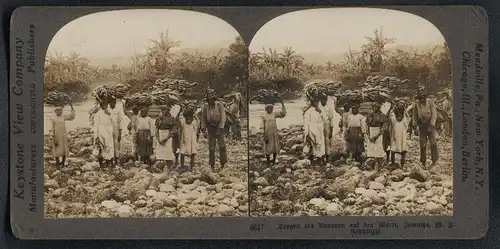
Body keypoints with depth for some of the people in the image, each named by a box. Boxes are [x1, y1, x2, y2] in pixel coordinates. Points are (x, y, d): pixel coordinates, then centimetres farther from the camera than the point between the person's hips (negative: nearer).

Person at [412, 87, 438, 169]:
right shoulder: (416, 104, 4)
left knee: (432, 143, -7)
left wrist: (432, 123, -17)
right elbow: (415, 116, 14)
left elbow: (434, 113, -8)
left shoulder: (430, 102, -5)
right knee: (423, 144, 4)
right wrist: (414, 124, 5)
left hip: (430, 124, -2)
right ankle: (423, 162, 11)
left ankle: (434, 161, 0)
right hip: (422, 124, 3)